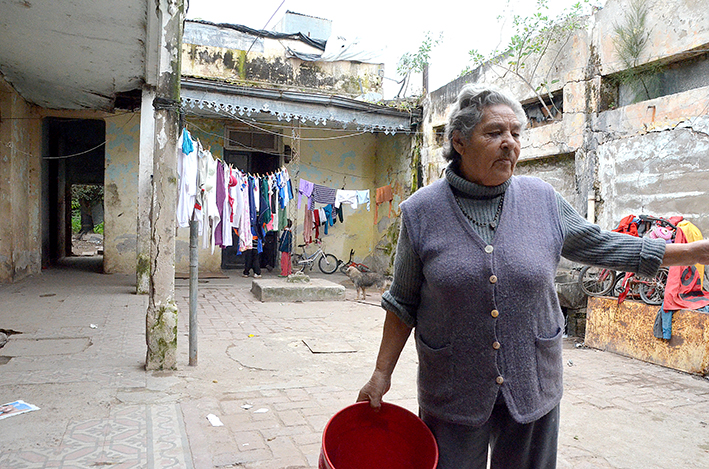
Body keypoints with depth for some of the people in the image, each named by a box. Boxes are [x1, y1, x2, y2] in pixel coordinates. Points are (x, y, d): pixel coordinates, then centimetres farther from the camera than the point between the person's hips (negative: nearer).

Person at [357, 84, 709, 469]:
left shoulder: (542, 199, -1)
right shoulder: (421, 211, -7)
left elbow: (598, 246, 10)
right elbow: (404, 303, -2)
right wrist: (382, 373, -1)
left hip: (533, 386, 3)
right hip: (451, 393, -2)